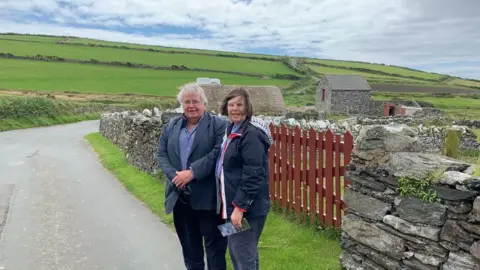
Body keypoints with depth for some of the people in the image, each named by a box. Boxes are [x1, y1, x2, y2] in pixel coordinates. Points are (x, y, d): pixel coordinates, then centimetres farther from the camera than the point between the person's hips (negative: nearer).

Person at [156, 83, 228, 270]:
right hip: (180, 196, 5)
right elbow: (161, 154, 6)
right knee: (188, 242, 18)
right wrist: (174, 176, -11)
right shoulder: (170, 127, 11)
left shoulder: (219, 125, -5)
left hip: (208, 196, -5)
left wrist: (192, 172, -21)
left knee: (214, 242, 6)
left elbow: (218, 154, -16)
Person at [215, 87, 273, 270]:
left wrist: (240, 207, -22)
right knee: (237, 252, 21)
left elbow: (253, 176, -23)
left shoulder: (251, 135, -19)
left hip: (247, 207, -9)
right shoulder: (231, 129, 10)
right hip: (232, 203, 9)